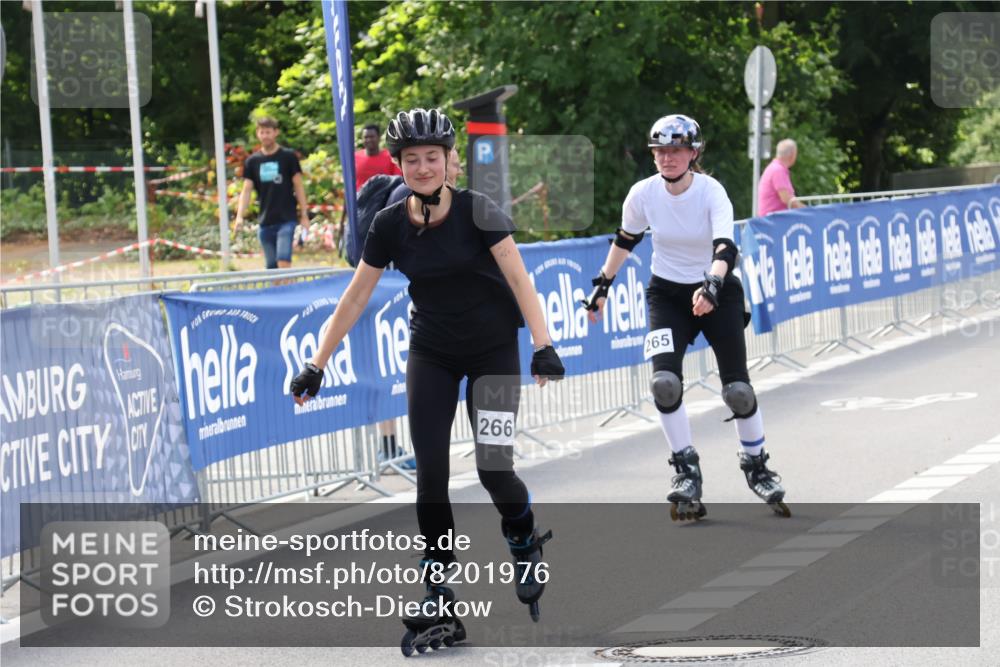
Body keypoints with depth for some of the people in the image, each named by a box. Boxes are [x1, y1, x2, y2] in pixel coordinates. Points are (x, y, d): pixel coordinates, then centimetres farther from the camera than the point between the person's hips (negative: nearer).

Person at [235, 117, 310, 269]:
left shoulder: (288, 157, 0)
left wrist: (304, 215, -3)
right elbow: (246, 190, 6)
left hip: (286, 220, -4)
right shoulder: (253, 161, 7)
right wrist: (239, 216, -8)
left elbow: (298, 186, 2)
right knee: (271, 266, 6)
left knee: (283, 261, -17)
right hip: (265, 222, 4)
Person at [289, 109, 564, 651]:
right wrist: (317, 365, -4)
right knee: (430, 471, -8)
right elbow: (355, 298, -2)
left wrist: (543, 345, -32)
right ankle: (440, 604, -3)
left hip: (494, 350, -3)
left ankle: (524, 539, 24)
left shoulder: (477, 211, -17)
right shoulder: (389, 226, -8)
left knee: (493, 468, -12)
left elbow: (519, 278, -21)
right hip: (431, 354, 3)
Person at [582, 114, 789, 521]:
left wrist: (713, 285, -51)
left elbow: (724, 247, -33)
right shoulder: (643, 193, -10)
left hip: (716, 293, -2)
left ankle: (756, 467, 20)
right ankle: (686, 469, -5)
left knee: (737, 388, -4)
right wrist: (602, 285, 11)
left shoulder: (711, 192, -19)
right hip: (667, 294, 2)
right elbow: (625, 241, 8)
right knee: (664, 381, -20)